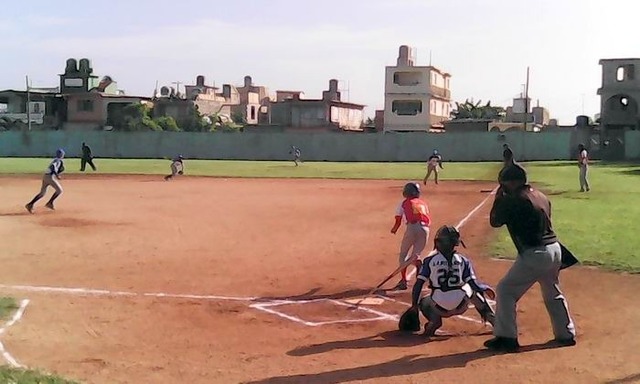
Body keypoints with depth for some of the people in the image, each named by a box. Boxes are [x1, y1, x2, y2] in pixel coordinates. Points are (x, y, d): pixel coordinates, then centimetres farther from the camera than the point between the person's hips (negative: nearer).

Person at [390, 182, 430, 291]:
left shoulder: (404, 203, 16)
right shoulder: (423, 203, 26)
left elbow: (398, 221, 13)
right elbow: (429, 221, 16)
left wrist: (394, 229, 30)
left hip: (412, 227, -3)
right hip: (425, 229, 3)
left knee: (403, 253, 12)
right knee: (415, 255, 18)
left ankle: (403, 281, 7)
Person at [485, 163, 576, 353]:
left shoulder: (513, 200, -12)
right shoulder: (541, 196, 12)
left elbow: (494, 222, -1)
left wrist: (498, 199, 7)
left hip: (534, 254, -8)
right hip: (554, 249, 8)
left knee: (505, 291, 2)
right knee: (553, 294, 24)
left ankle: (506, 338, 2)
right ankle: (566, 334, 33)